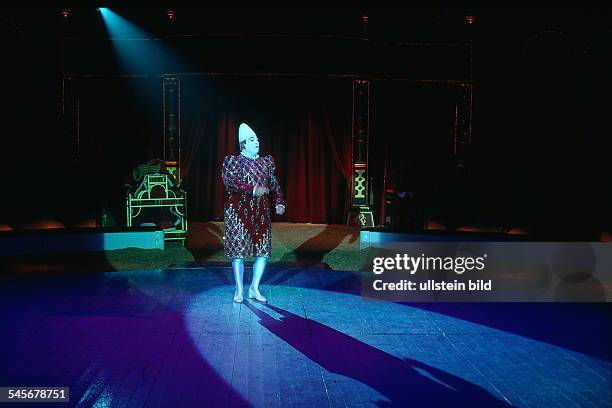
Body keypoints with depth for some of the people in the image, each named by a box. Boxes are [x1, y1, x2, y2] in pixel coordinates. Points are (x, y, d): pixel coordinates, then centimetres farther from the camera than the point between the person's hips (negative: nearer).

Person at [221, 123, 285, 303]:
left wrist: (279, 202, -3)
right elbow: (229, 181, -16)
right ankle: (239, 290, 13)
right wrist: (253, 189, -25)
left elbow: (274, 184, 13)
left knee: (263, 250, 2)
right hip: (239, 212, -4)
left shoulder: (266, 162, 14)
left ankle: (254, 288, 17)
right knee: (239, 250, -2)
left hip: (261, 212, 5)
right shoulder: (232, 161, 0)